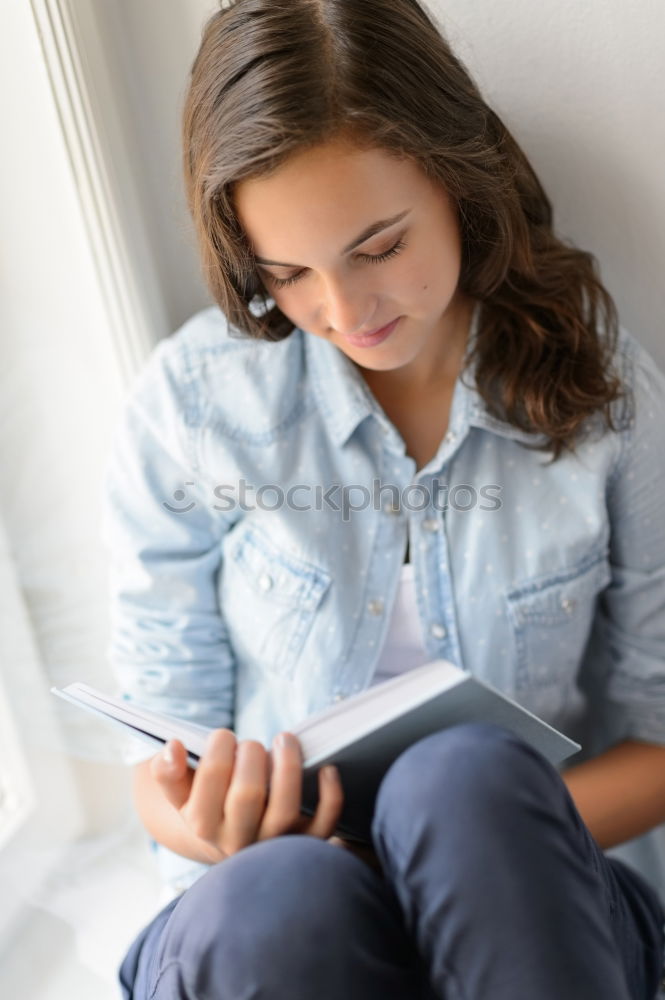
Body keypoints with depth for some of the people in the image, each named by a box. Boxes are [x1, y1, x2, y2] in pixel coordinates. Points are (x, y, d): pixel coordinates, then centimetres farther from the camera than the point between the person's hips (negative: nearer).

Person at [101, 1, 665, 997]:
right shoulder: (190, 401, -5)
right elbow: (164, 738, 2)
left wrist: (478, 829, -18)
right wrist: (203, 829, -22)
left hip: (535, 909, 1)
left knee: (465, 774, -33)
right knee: (273, 904, -35)